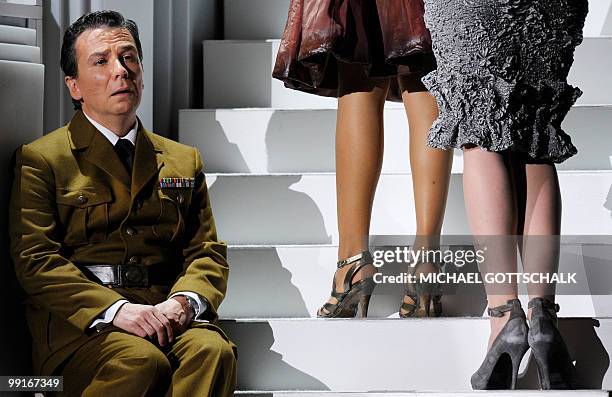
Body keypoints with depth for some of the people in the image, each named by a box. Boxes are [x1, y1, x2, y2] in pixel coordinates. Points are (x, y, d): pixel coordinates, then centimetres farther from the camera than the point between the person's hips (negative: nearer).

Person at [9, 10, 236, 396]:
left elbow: (208, 250, 15)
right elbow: (35, 259, -3)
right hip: (80, 324, -3)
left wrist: (183, 301, -9)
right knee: (142, 361, -35)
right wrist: (115, 309, -18)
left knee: (212, 350, -32)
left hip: (167, 316, 3)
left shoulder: (184, 161, 23)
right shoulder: (40, 159, 8)